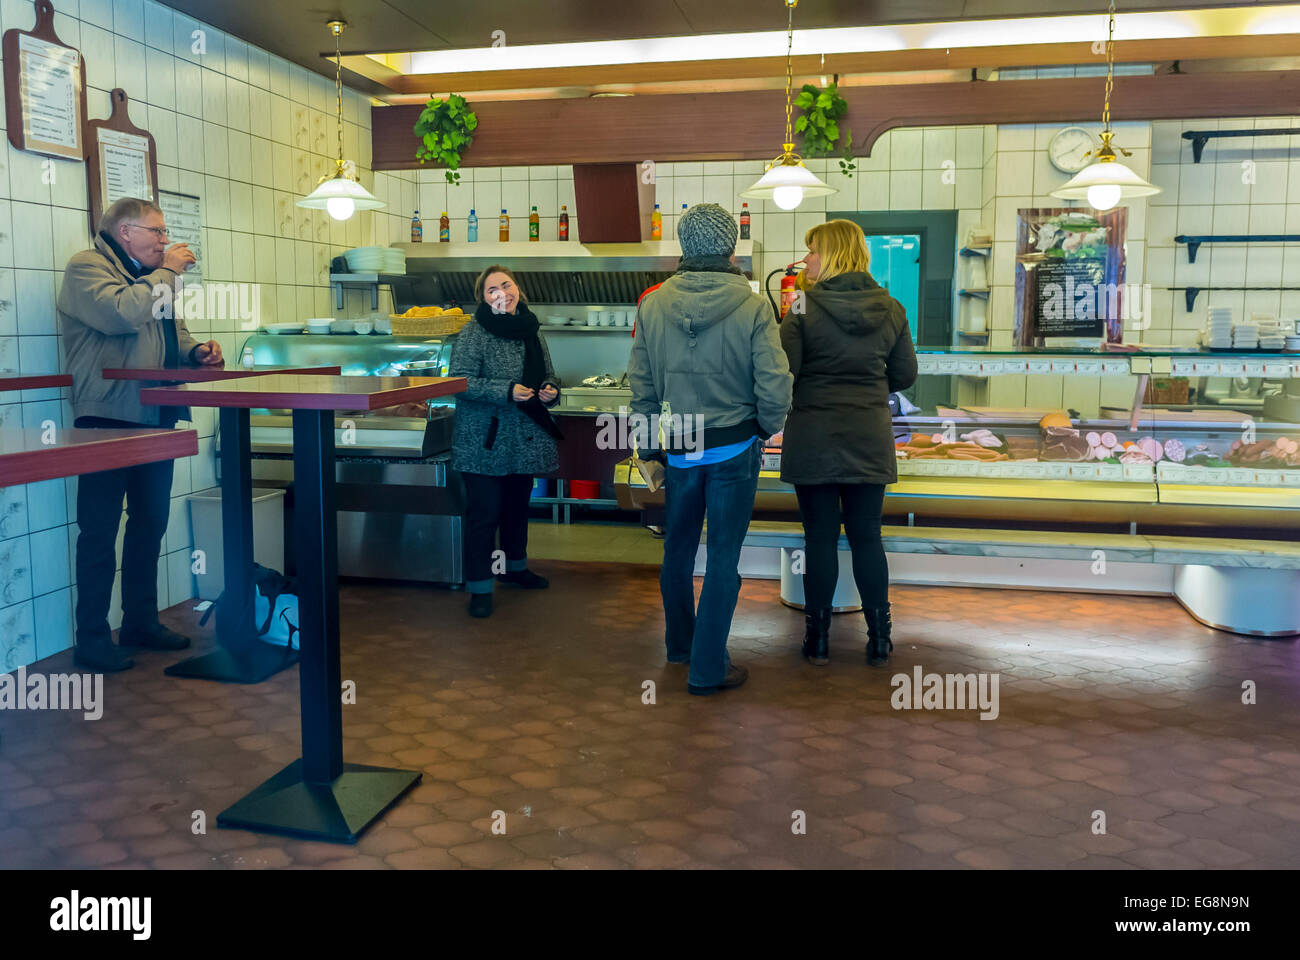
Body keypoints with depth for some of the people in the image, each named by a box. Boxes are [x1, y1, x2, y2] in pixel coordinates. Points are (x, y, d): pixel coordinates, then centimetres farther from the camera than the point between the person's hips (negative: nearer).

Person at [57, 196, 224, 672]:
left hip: (155, 418, 9)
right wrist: (166, 271, -13)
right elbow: (123, 313, -24)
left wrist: (195, 351, 4)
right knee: (100, 530, -3)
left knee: (150, 522, 13)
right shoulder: (86, 267, -7)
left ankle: (142, 622, 25)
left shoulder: (150, 277, 21)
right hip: (108, 419, -9)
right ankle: (92, 639, 5)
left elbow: (173, 332, 26)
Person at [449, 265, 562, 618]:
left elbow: (548, 376, 21)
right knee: (484, 512, -4)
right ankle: (480, 586, 6)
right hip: (485, 441, -6)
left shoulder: (531, 331, 11)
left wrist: (551, 391, -2)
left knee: (518, 505, 20)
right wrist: (506, 391, -25)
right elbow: (460, 380, -17)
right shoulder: (474, 333, -10)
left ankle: (515, 566, 39)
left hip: (527, 439, 7)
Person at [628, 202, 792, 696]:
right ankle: (708, 668, 13)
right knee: (723, 557, 6)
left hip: (678, 447, 3)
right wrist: (765, 428, 7)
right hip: (735, 447, -3)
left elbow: (641, 386, 2)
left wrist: (649, 448, 12)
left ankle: (680, 643, 39)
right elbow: (774, 387, -13)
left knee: (678, 550, 20)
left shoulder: (652, 304, -3)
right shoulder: (753, 307, -12)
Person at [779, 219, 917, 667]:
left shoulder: (804, 308, -10)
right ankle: (879, 639, 16)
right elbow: (905, 374, 9)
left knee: (820, 537, 5)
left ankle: (817, 637, 14)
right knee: (867, 536, 11)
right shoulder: (889, 309, 3)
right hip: (870, 441, 3)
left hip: (813, 439, -3)